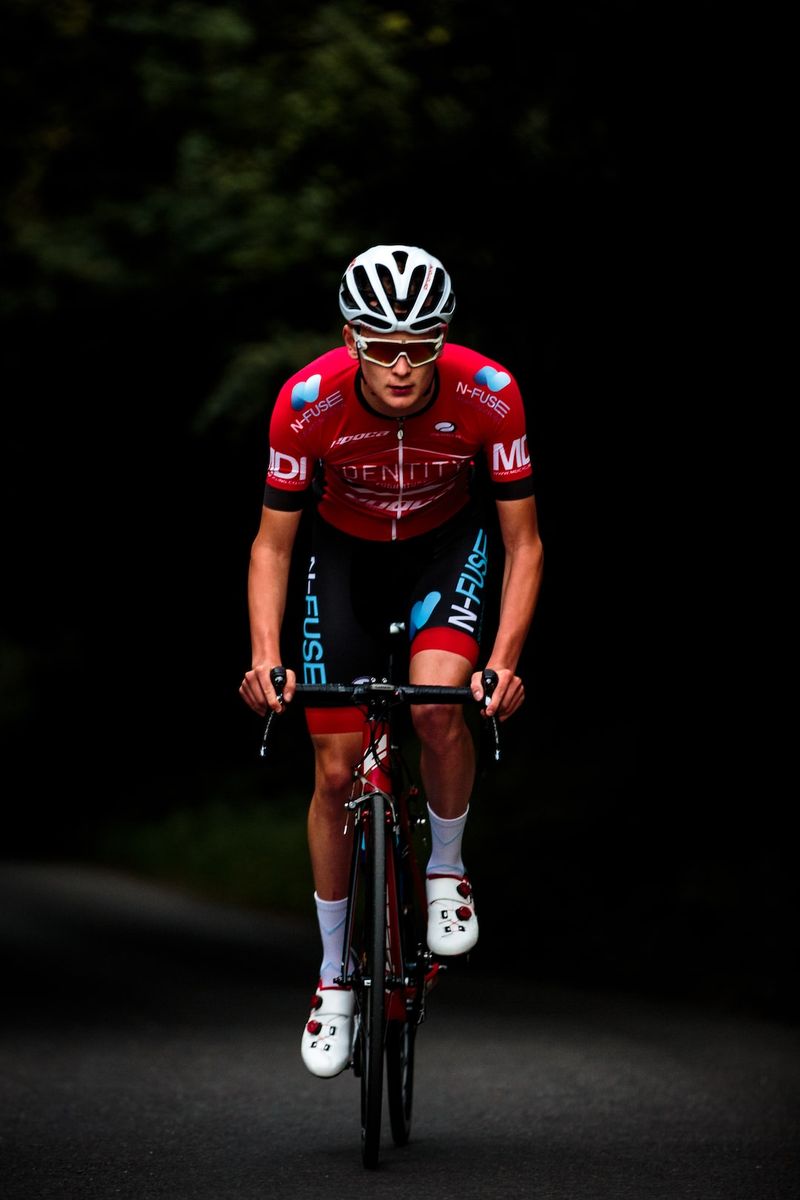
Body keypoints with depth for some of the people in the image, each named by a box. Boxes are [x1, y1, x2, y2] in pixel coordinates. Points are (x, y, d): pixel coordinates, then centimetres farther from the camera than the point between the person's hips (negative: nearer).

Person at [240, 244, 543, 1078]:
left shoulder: (488, 394, -30)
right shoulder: (308, 402, -30)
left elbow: (522, 543, -20)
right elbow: (272, 545, -18)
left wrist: (503, 662, -32)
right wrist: (265, 658, -31)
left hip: (449, 546, -1)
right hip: (347, 552, 1)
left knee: (436, 708, -29)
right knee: (336, 771, -2)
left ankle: (446, 869, 1)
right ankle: (334, 976, 15)